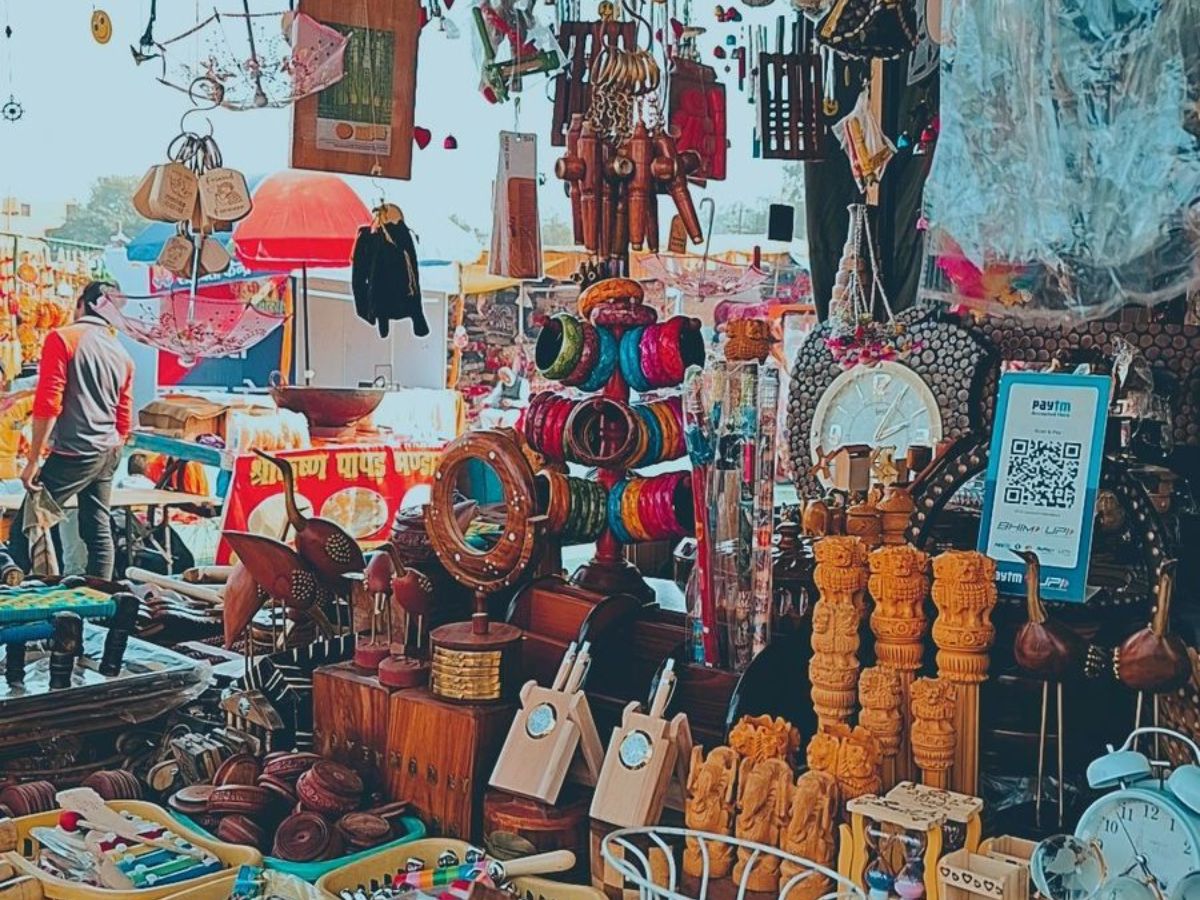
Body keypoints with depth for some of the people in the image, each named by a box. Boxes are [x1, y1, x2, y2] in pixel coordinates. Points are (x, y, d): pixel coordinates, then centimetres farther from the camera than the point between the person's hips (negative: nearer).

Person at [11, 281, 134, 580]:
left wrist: (33, 460, -11)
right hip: (108, 453, 7)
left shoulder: (62, 338, -7)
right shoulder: (122, 355, 13)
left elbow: (48, 404, -14)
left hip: (74, 453, -7)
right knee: (98, 529, 11)